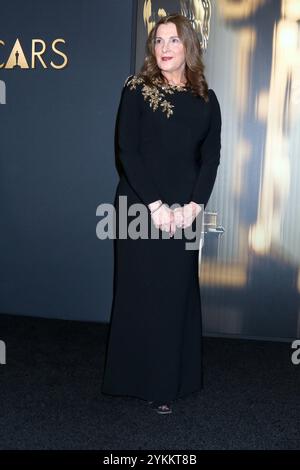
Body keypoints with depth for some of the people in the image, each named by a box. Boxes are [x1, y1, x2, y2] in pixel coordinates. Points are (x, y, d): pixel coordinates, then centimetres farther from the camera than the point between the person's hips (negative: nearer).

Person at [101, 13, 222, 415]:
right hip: (139, 206, -2)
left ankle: (172, 381, 19)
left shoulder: (206, 99, 9)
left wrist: (193, 205, -10)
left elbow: (211, 158, 5)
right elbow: (127, 151, -7)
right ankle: (140, 380, 16)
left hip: (185, 211, 3)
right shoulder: (137, 90, 1)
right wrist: (155, 205, -15)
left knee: (177, 293, 6)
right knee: (141, 293, 2)